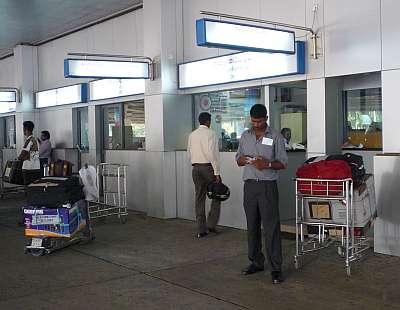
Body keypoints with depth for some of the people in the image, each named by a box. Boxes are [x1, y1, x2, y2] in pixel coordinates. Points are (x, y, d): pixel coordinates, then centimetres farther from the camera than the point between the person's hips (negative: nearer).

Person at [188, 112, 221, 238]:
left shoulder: (192, 135, 10)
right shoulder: (211, 133, -8)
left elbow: (189, 153, 13)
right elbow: (212, 153, -16)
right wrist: (217, 172, -14)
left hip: (195, 168, 6)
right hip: (208, 167, -6)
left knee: (199, 198, 9)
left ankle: (201, 230, 12)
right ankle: (211, 225, 3)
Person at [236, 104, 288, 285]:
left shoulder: (276, 137, -1)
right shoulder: (245, 136, 12)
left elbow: (283, 163, -1)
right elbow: (238, 160, 15)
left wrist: (267, 164, -20)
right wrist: (243, 160, -8)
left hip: (268, 186, -4)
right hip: (249, 185, 4)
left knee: (271, 227, -6)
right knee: (252, 226, 9)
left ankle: (276, 268, -2)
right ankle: (256, 262, 20)